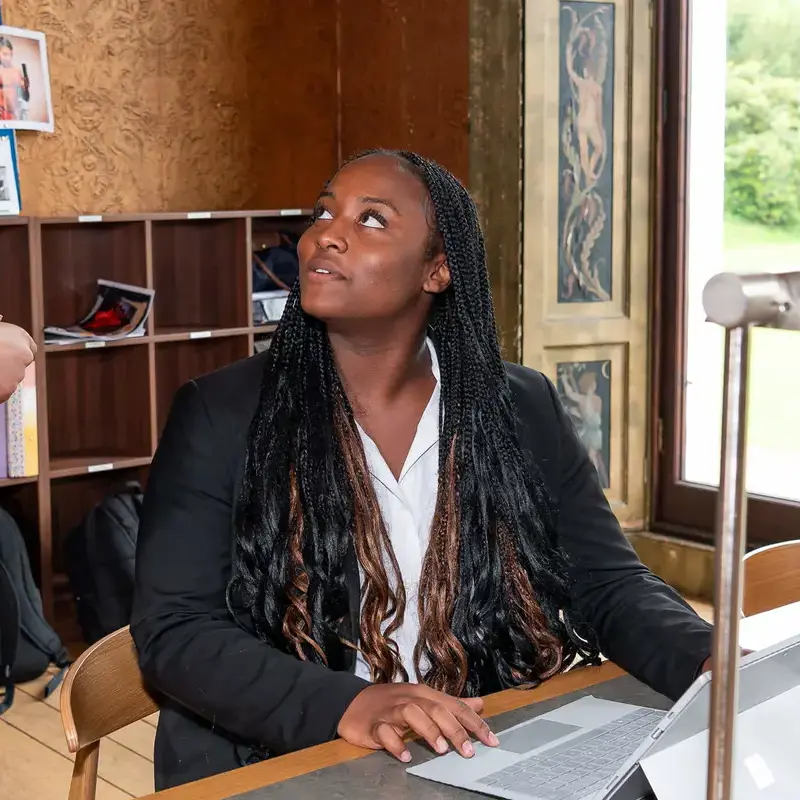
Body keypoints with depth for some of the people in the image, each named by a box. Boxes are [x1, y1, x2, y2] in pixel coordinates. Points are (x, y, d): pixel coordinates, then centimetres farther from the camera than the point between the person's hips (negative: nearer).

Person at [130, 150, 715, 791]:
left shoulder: (524, 411, 4)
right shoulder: (220, 415, -4)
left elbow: (611, 586, 5)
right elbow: (174, 630, -10)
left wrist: (712, 665, -16)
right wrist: (346, 706, -26)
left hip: (486, 759, 2)